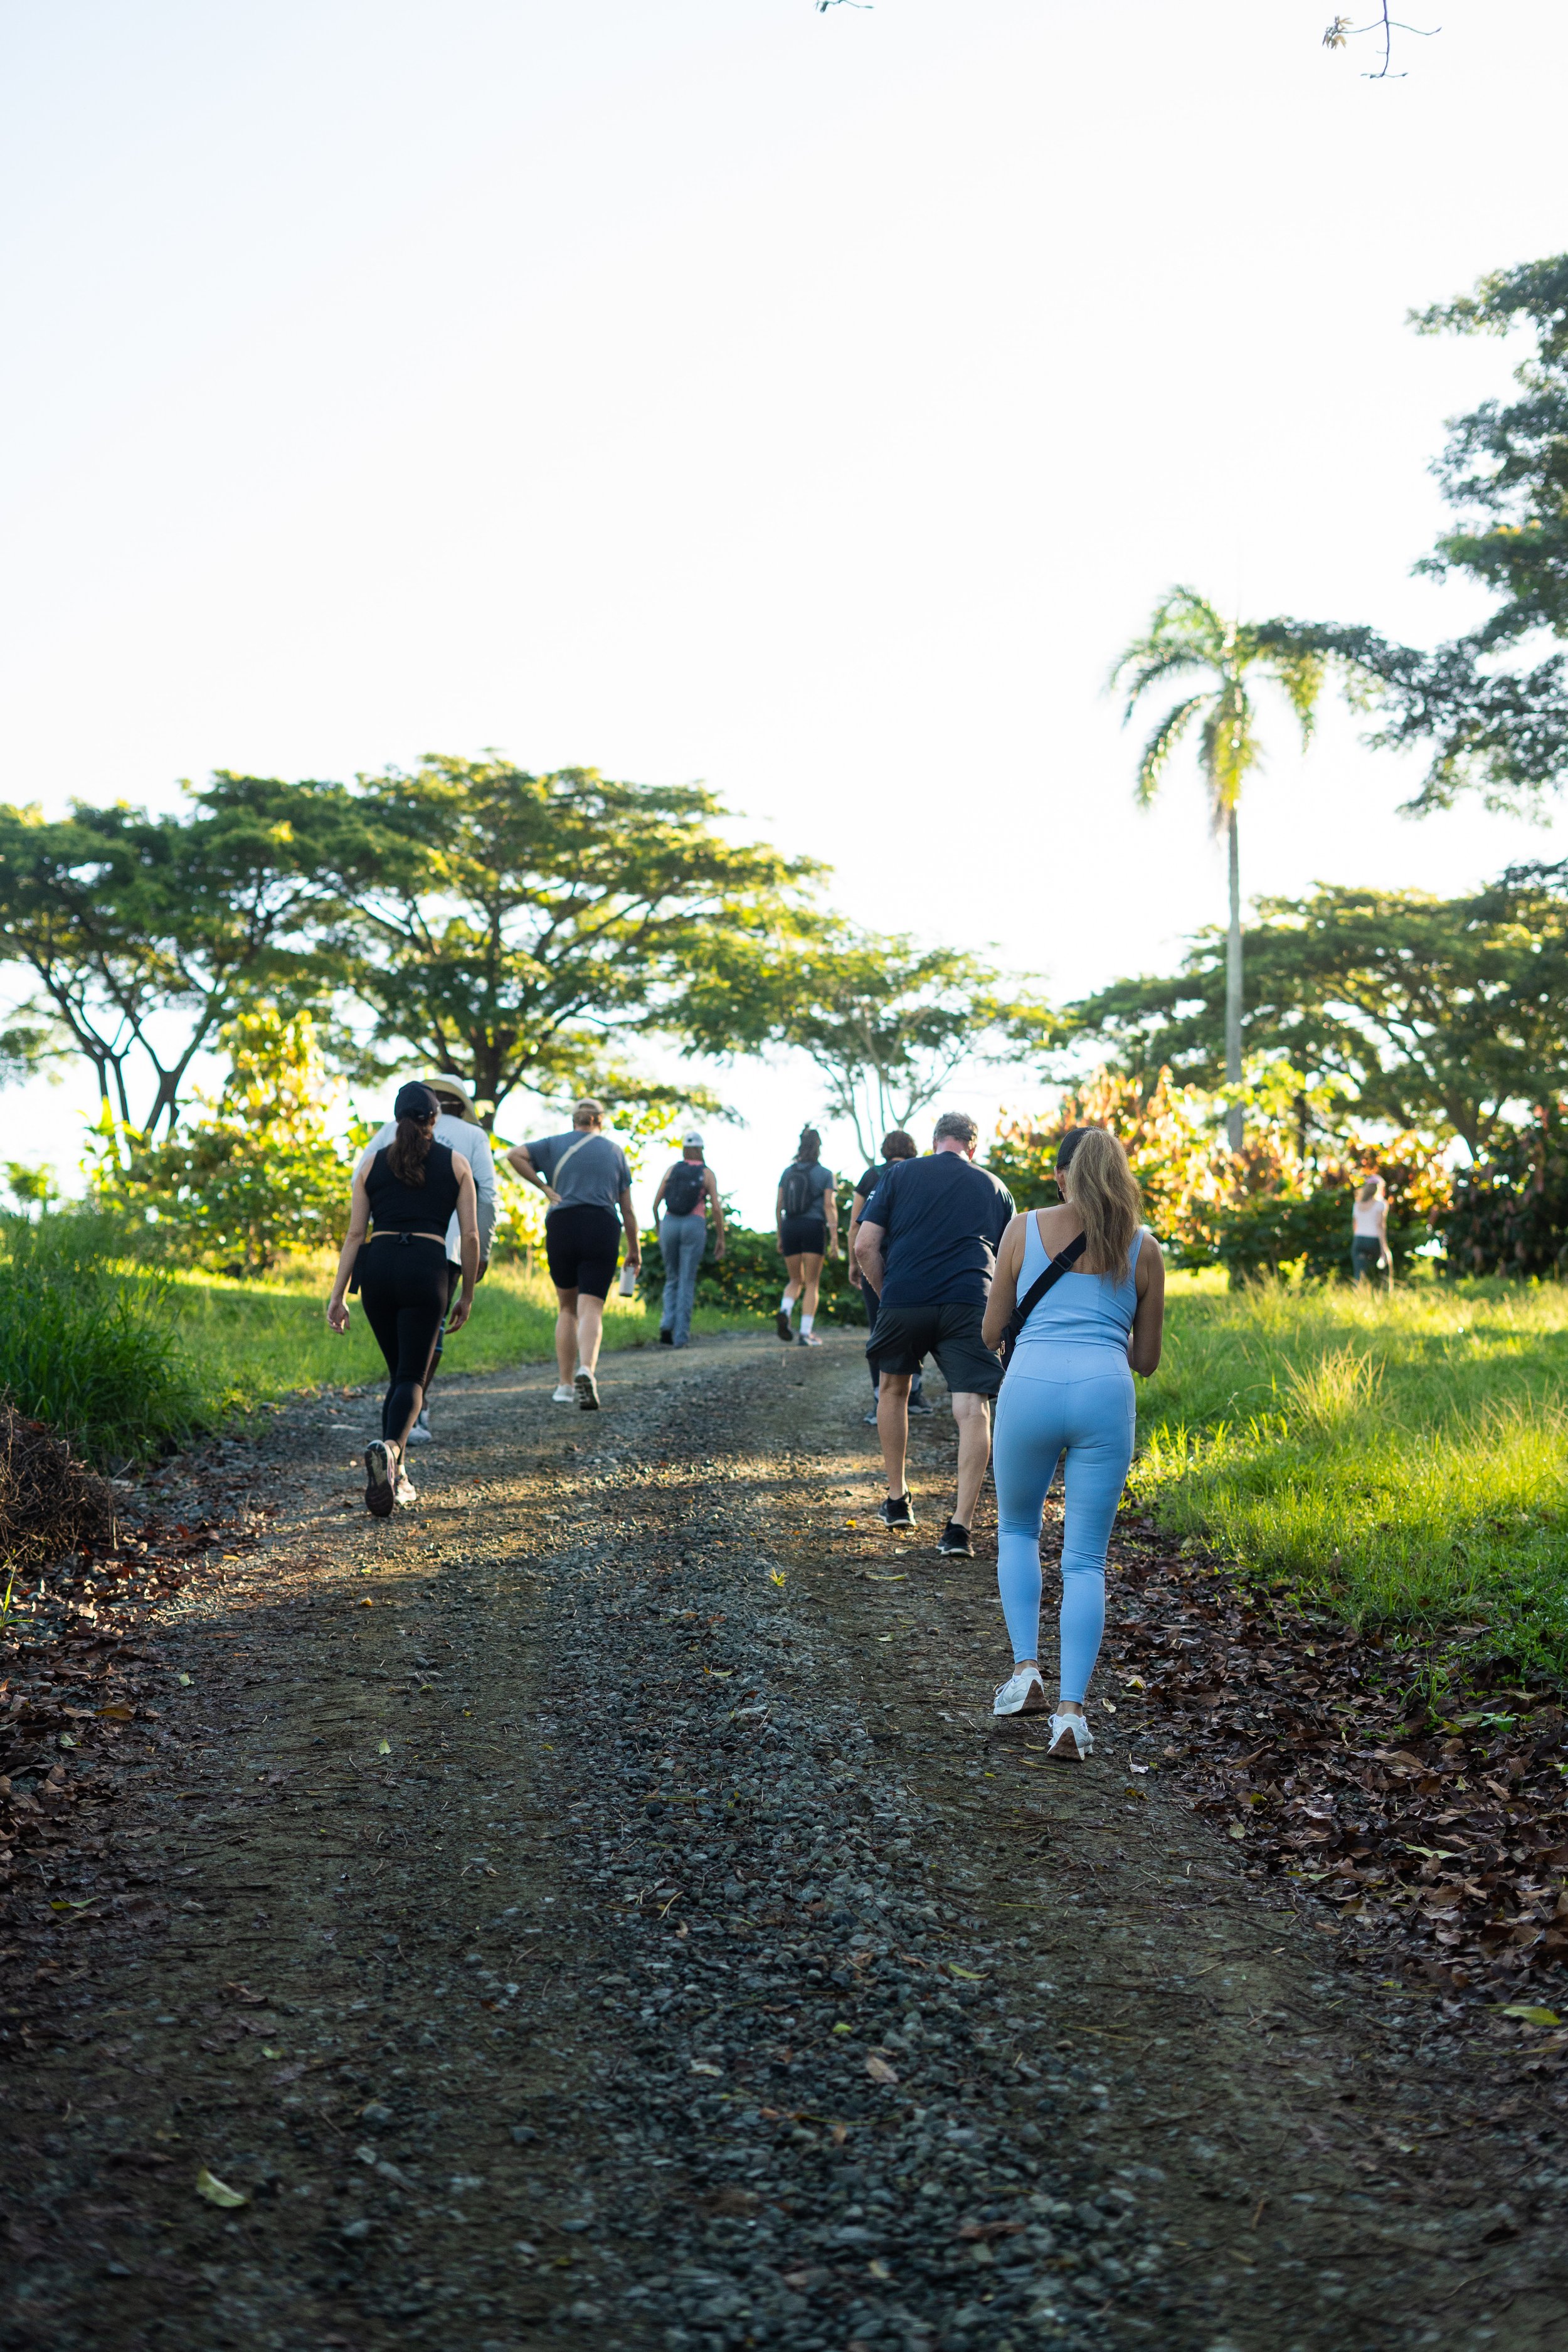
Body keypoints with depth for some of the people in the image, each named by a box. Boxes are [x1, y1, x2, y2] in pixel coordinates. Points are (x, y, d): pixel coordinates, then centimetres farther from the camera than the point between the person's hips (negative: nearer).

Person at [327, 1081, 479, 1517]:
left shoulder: (373, 1164, 14)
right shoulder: (455, 1163, 10)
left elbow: (355, 1235, 9)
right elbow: (470, 1235, 5)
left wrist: (338, 1295, 8)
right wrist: (467, 1295, 13)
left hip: (376, 1265, 3)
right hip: (426, 1268, -3)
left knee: (399, 1373, 19)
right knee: (413, 1377, -1)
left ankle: (397, 1477, 13)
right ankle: (389, 1447, -33)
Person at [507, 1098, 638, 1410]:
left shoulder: (555, 1145, 13)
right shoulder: (615, 1151, 15)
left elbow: (514, 1154, -4)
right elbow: (628, 1210, 13)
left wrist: (543, 1187, 1)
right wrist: (633, 1250, 21)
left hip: (561, 1227, 1)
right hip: (601, 1230, -1)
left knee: (568, 1308, 16)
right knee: (591, 1309, -7)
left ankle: (565, 1385, 14)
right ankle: (586, 1370, -34)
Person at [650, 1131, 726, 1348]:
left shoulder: (671, 1170, 9)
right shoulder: (707, 1174, 4)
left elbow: (656, 1204, 6)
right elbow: (717, 1208, -4)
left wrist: (659, 1230, 20)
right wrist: (721, 1238, 3)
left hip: (670, 1224, 2)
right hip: (695, 1226, -2)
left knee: (672, 1279, 15)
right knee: (687, 1282, 2)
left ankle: (667, 1324, -7)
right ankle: (680, 1336, -2)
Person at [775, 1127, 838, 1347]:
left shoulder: (787, 1173, 9)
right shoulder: (824, 1174, 0)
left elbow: (779, 1207, 8)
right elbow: (829, 1206, -7)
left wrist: (780, 1237, 15)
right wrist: (834, 1238, -7)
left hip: (790, 1227, 3)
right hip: (814, 1227, -3)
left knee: (796, 1280, 16)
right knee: (812, 1283, 3)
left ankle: (784, 1311, -14)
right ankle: (806, 1333, -3)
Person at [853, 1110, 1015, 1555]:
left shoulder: (900, 1173, 14)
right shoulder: (995, 1187, 20)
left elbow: (865, 1245, 5)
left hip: (903, 1299, 0)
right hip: (970, 1302, 0)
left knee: (893, 1389, 23)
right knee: (973, 1411, -1)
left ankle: (897, 1502, 31)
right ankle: (960, 1526, -10)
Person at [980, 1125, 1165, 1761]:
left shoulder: (1024, 1230, 9)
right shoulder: (1144, 1249, 11)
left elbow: (991, 1334, 13)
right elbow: (1146, 1359, 16)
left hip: (1030, 1390, 0)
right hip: (1105, 1396, 0)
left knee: (1016, 1530, 24)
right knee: (1085, 1560, 7)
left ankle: (1025, 1670, 12)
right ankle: (1071, 1711, -1)